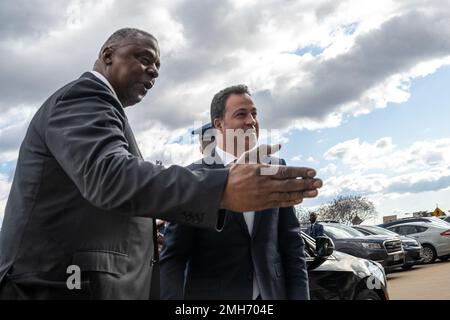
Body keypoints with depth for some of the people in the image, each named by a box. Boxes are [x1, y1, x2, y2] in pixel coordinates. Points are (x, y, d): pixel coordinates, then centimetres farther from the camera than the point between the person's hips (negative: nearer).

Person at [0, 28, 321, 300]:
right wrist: (224, 189, -38)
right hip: (62, 283, -10)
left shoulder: (92, 102, 22)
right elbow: (108, 175, -30)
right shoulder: (85, 94, -11)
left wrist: (145, 234, 22)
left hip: (67, 279, 10)